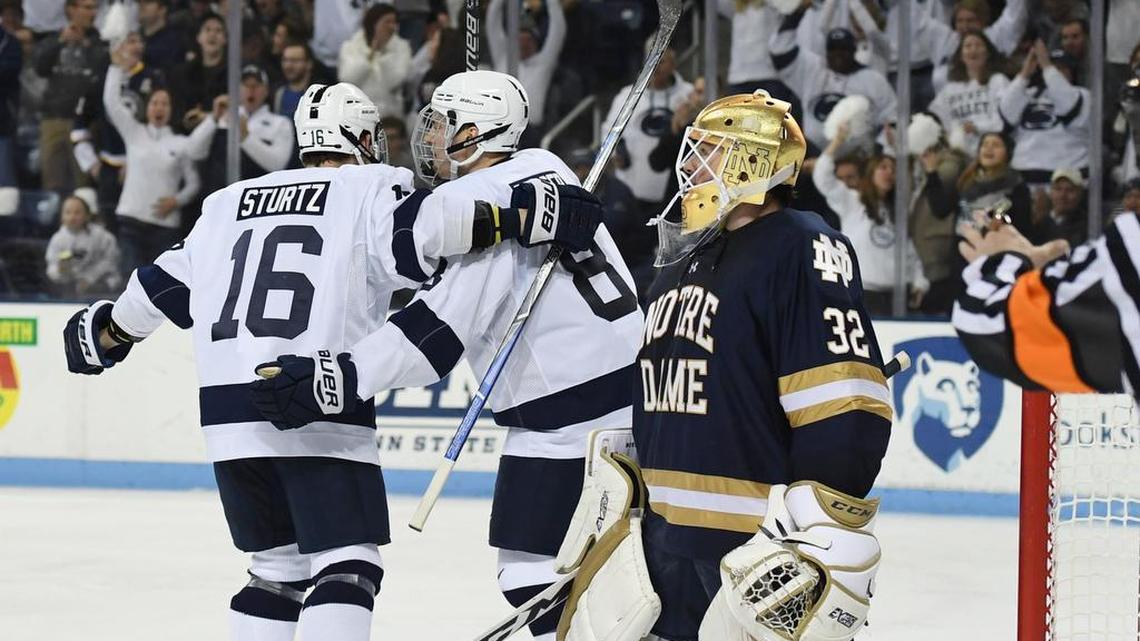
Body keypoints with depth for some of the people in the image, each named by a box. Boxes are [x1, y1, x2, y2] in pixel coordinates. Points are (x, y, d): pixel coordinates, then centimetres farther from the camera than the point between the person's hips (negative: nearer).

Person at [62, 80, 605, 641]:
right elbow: (422, 227, -18)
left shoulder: (228, 203, 20)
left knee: (279, 566, 18)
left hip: (227, 414, 6)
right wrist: (525, 220, -21)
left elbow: (165, 286, 27)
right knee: (348, 566, -6)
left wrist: (105, 332, 43)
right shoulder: (371, 191, 2)